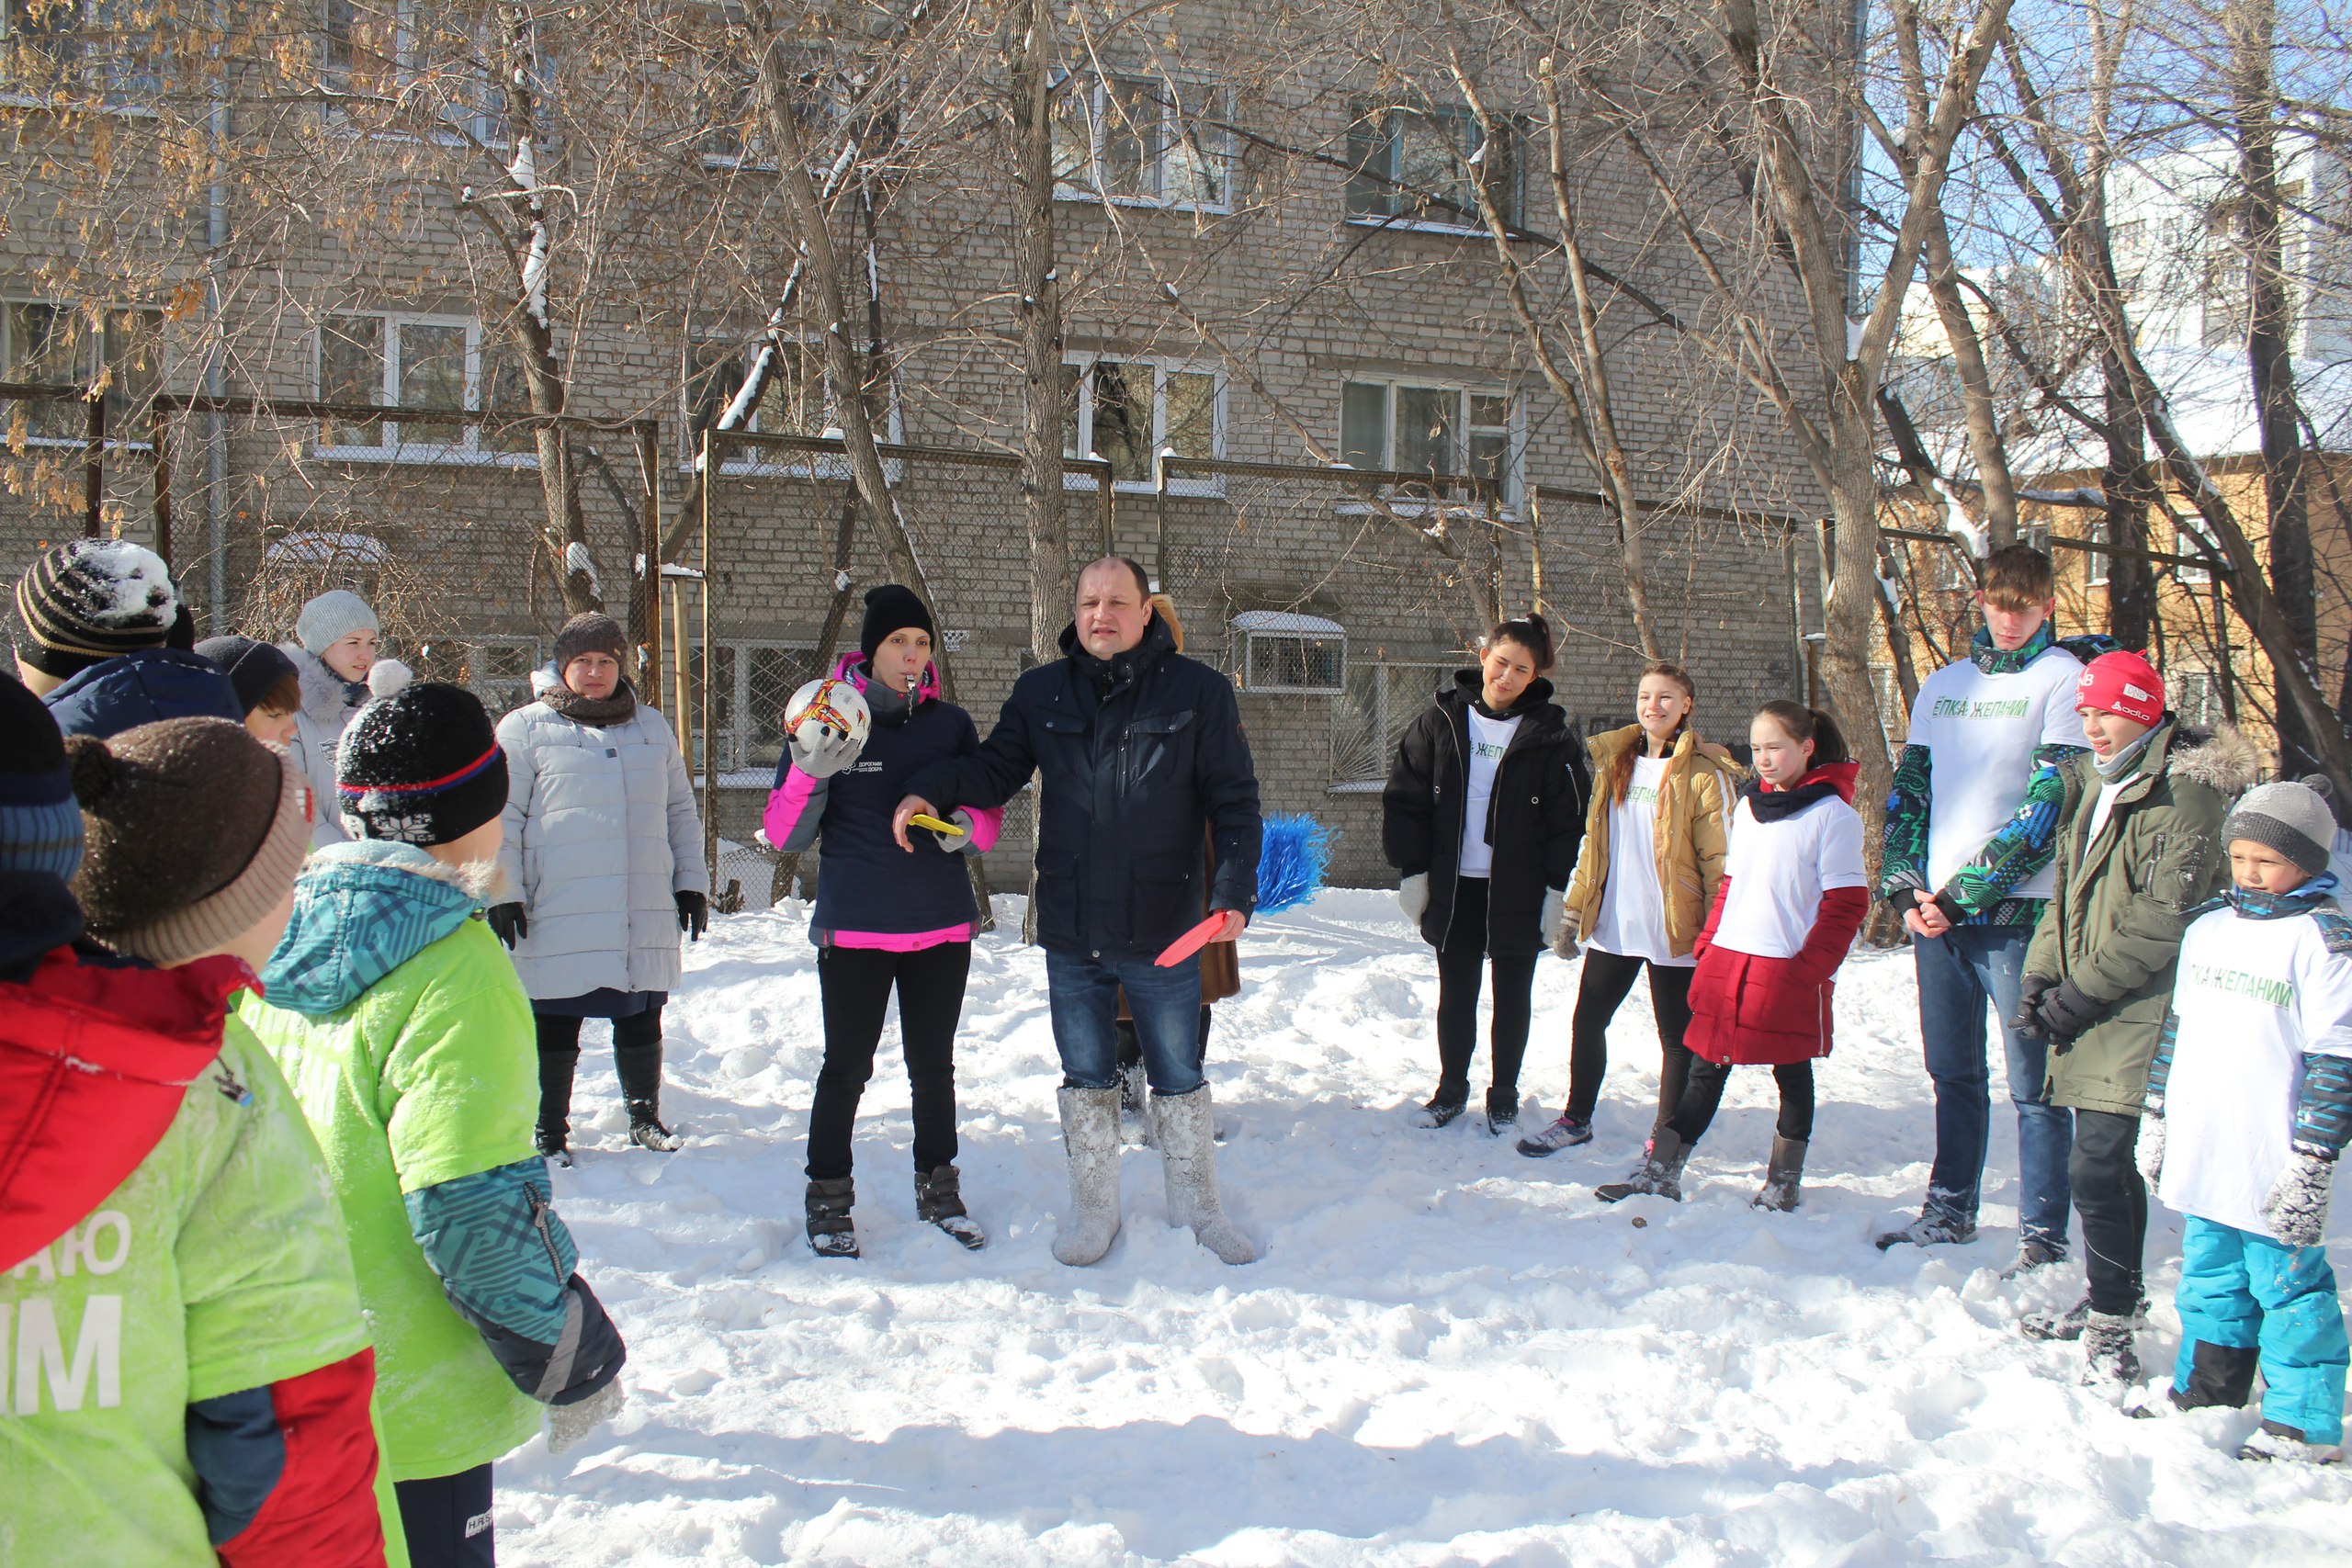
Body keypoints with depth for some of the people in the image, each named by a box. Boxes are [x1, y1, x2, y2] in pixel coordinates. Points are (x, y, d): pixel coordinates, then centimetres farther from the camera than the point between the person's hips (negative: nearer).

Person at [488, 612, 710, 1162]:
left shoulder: (652, 729, 15)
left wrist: (691, 882, 14)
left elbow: (681, 813, 20)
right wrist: (503, 892, -8)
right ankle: (550, 1132, 18)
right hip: (558, 918, -3)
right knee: (555, 1027, 4)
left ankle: (644, 1117, 28)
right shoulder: (525, 729, 1)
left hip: (646, 916, 4)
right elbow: (501, 818, -1)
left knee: (641, 1022, 12)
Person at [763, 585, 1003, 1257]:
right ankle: (828, 1198, 17)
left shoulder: (952, 724, 5)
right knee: (847, 1066, 2)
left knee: (934, 1063, 12)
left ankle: (938, 1189, 27)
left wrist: (965, 826, -14)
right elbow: (785, 835, -3)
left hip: (942, 927, 3)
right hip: (854, 930, -3)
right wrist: (809, 776, -21)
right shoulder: (828, 720, -2)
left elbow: (989, 818, 9)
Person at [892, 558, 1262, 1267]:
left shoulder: (1199, 691, -3)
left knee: (1179, 1077, 11)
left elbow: (1234, 800, -4)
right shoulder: (1042, 692, 4)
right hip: (1070, 930, 2)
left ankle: (1197, 1206, 30)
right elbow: (995, 769, 9)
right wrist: (931, 787, -11)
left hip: (1164, 930, -2)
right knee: (1086, 1077, 14)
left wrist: (1235, 889, -14)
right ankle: (1093, 1209, 31)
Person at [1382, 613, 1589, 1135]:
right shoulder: (1442, 720, -2)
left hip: (1518, 891, -1)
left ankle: (1504, 1094, 26)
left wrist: (1558, 889, -7)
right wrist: (1412, 871, -3)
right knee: (1456, 992, 11)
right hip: (1453, 887, 1)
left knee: (1512, 994, 10)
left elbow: (1571, 818, -3)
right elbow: (1404, 797, 1)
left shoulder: (1549, 735, -5)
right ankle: (1451, 1087, 27)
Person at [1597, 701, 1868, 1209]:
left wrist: (1810, 967, -15)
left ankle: (1785, 1180, 22)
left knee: (1792, 1074, 10)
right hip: (1729, 960, 6)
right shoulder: (1748, 807, 13)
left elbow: (1845, 904, -9)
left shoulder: (1832, 815, -7)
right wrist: (1708, 946, 9)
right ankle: (1662, 1171, 11)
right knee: (1705, 1069, 9)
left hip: (1789, 971, -5)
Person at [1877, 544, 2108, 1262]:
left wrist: (1964, 893, -14)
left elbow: (2048, 803, -11)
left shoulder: (2065, 678, -2)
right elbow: (1909, 790, 14)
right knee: (1954, 1074, 15)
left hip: (2017, 910, -5)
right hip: (1936, 910, 5)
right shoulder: (1943, 684, 15)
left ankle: (2043, 1235, 8)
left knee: (2034, 1083, 0)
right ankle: (1950, 1210, 26)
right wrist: (1905, 889, 0)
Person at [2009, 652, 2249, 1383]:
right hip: (2092, 1017, 8)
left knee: (2095, 1168, -11)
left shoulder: (2184, 791, -13)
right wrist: (2041, 974, 6)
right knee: (2108, 1162, 17)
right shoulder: (2093, 784, 14)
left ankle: (2110, 1321, 1)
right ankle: (2114, 1300, 31)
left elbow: (2164, 918, -18)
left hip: (2144, 1013, -8)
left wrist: (2081, 993, -16)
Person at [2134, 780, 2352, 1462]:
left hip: (2272, 1168, -7)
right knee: (2209, 1273, 18)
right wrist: (2156, 1117, 19)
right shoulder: (2208, 929, 9)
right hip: (2200, 1154, 7)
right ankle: (2206, 1391, 33)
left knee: (2286, 1284, 4)